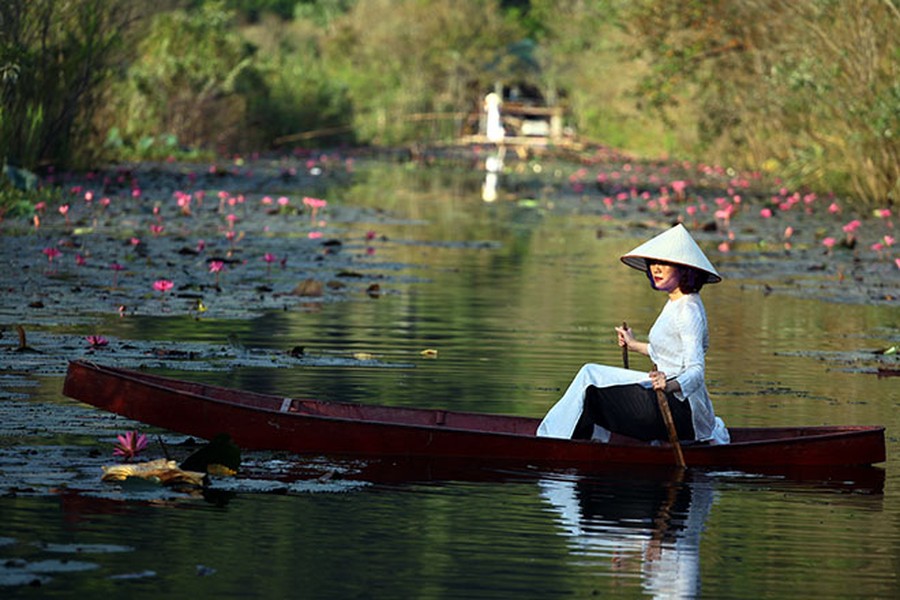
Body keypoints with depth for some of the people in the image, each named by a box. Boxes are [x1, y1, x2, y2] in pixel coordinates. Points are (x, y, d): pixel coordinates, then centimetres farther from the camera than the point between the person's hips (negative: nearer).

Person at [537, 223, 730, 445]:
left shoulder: (689, 310, -18)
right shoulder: (675, 303, 11)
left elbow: (696, 372, -25)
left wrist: (671, 385, -46)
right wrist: (636, 345, 37)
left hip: (681, 408, -10)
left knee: (589, 394, -10)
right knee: (591, 373, 16)